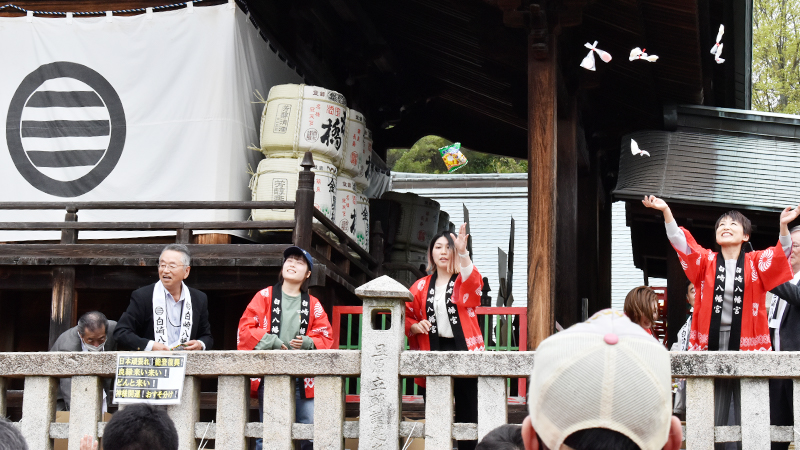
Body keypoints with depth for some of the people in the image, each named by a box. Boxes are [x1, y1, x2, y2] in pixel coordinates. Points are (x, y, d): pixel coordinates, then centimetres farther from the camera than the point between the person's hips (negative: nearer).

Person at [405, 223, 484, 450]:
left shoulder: (464, 281, 4)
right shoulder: (421, 286, 12)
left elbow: (474, 282, -21)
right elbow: (406, 316, 17)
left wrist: (463, 252, -37)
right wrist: (415, 327, -6)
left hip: (462, 350, -2)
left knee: (467, 413, -3)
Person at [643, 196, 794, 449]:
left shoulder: (756, 263, 7)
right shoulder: (707, 262, 9)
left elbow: (780, 254, -11)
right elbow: (680, 241, -4)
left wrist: (783, 226, -31)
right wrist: (666, 211, -20)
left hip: (746, 350, -1)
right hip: (712, 349, 1)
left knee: (746, 419, 1)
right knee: (713, 421, 4)